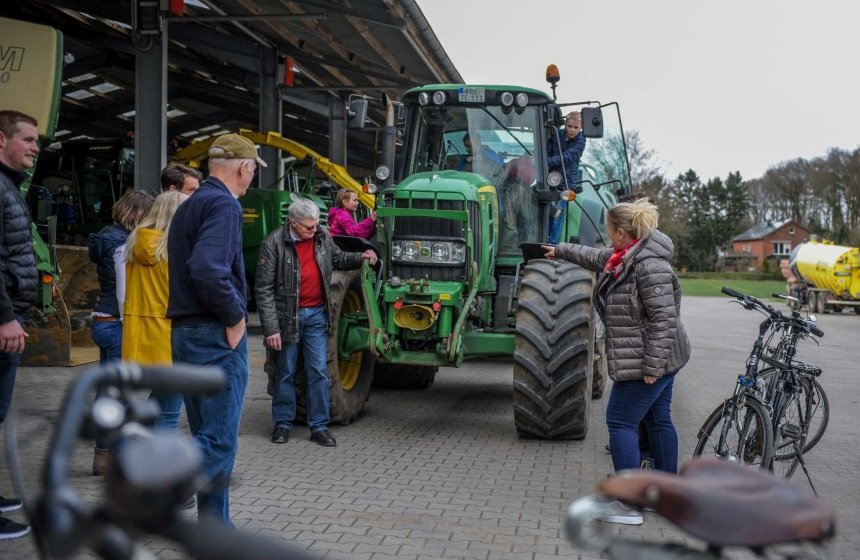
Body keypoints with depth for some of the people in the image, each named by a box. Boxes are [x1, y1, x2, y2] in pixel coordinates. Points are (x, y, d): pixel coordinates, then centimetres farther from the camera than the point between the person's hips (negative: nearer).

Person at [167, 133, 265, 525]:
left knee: (208, 436, 15)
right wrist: (235, 317, -15)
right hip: (216, 336, -10)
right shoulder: (223, 204, -12)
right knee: (219, 441, -5)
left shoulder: (188, 206, 18)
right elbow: (207, 270, -27)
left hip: (185, 332, 10)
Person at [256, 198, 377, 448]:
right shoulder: (274, 243, -14)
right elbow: (264, 289, -13)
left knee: (318, 371, 3)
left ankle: (319, 426, 12)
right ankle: (283, 423, 23)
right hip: (288, 315, -3)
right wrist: (271, 328, -15)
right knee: (286, 372, 9)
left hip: (317, 314, 3)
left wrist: (360, 258, 1)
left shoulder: (322, 237, -1)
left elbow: (337, 258, 21)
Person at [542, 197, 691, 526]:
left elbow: (664, 318, -26)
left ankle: (629, 505, -3)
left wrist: (651, 366, -26)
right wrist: (560, 251, 42)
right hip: (662, 360, 10)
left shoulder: (649, 265, -23)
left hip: (648, 361, -10)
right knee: (658, 420, 16)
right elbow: (594, 257, 29)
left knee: (621, 421, -6)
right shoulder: (623, 256, 8)